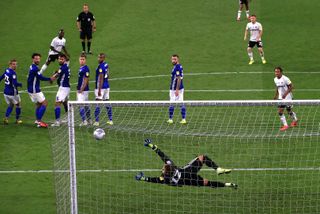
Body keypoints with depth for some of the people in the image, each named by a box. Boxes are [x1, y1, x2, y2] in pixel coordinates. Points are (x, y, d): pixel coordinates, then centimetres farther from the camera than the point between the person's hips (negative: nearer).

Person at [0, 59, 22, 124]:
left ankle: (6, 118, 3)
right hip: (12, 93, -7)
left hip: (6, 92, 7)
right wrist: (20, 84, -8)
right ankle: (17, 119, 22)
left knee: (10, 105, 21)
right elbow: (15, 83, -28)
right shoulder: (13, 73, -21)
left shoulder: (6, 70, 4)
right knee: (18, 105, 15)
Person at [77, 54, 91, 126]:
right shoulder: (81, 68, 13)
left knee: (81, 106, -12)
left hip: (83, 90, -10)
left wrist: (81, 89, -21)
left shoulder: (86, 69, -15)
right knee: (86, 105, 14)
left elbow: (85, 80, -19)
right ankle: (88, 119, 21)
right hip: (80, 90, 10)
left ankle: (84, 121, -11)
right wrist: (78, 88, 21)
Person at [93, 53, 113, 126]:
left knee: (97, 104, -7)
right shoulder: (106, 65, 10)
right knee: (107, 103, 12)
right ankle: (110, 120, 14)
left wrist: (99, 90, -19)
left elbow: (101, 78, -19)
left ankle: (97, 121, -8)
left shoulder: (101, 66, -16)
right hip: (107, 86, 9)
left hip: (101, 87, -9)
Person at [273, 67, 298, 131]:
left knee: (289, 111, 5)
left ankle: (295, 120, 33)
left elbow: (291, 86, -17)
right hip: (281, 98, 6)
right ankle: (285, 125, 4)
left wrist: (286, 93, -25)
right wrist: (276, 95, 12)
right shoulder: (275, 79, 2)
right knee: (280, 112, -5)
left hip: (287, 97, -6)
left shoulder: (285, 79, -19)